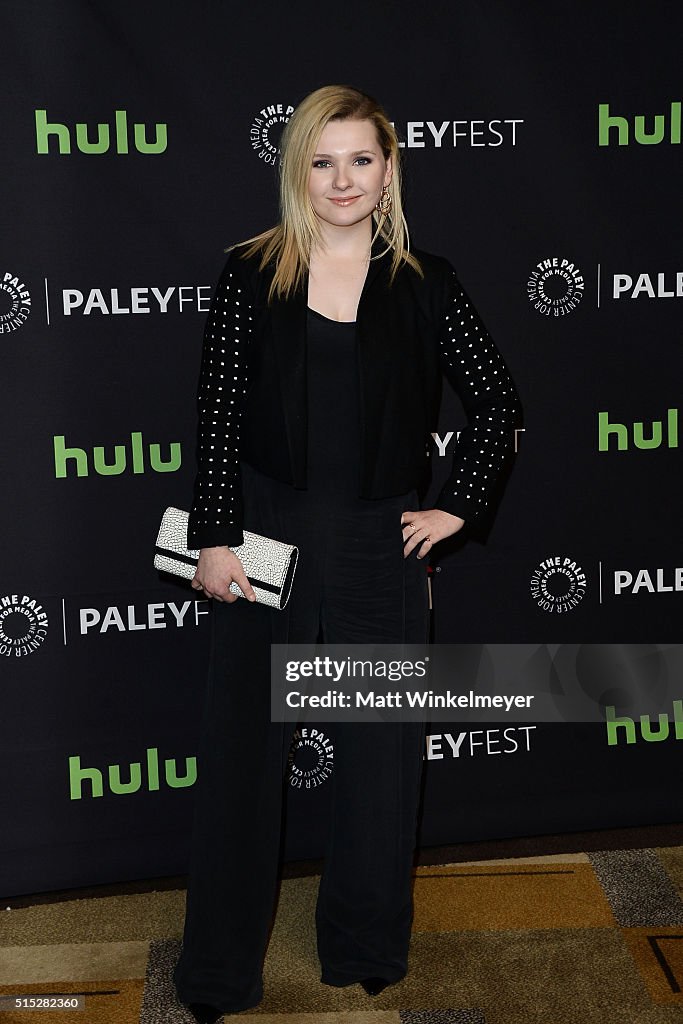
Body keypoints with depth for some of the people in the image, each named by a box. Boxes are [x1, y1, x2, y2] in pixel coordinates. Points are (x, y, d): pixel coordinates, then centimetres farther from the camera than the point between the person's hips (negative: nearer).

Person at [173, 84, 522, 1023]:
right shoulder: (251, 274, -1)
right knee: (243, 745, 7)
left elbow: (498, 401, 6)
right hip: (267, 541, 0)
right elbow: (218, 415, -3)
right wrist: (214, 537, -8)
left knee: (381, 749, 10)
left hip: (382, 548, 1)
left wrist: (458, 505, 0)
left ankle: (368, 949, 32)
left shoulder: (424, 285, 1)